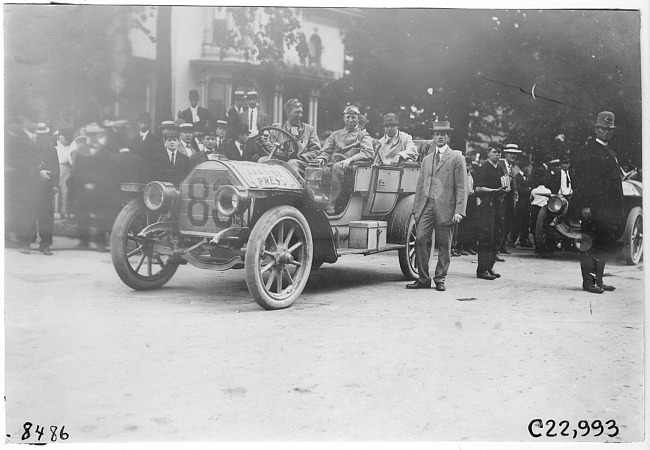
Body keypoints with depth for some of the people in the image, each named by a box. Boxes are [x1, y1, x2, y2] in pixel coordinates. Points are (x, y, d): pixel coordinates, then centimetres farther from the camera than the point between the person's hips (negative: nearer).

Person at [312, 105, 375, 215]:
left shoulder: (363, 135, 17)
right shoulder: (335, 134, 30)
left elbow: (369, 153, -2)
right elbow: (326, 151, 22)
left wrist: (350, 159, -18)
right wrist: (322, 158, -5)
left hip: (351, 168, -3)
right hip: (332, 167, 3)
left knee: (337, 167, -38)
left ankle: (331, 204, -39)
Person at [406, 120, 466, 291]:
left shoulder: (457, 158, 3)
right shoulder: (426, 159, 18)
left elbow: (461, 187, -3)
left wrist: (459, 211, -11)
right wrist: (416, 209, 10)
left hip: (445, 208, -4)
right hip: (426, 206, 4)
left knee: (444, 245, 2)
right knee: (421, 239, -6)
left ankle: (440, 279, 14)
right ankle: (423, 279, 3)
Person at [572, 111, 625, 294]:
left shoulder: (611, 153, 20)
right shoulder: (585, 151, -5)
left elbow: (616, 181, 20)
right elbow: (580, 180, -12)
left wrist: (620, 209, 15)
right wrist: (584, 205, -19)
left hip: (609, 208, 8)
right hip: (593, 208, -8)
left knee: (606, 244, 11)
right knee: (590, 244, -3)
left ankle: (598, 280, 20)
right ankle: (588, 281, 3)